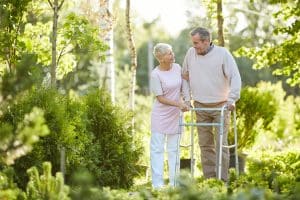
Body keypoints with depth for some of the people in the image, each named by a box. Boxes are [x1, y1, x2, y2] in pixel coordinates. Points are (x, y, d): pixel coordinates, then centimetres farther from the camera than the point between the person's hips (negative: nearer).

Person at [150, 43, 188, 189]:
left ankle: (174, 182, 18)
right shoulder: (156, 74, -16)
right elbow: (160, 98, -14)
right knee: (157, 149, -2)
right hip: (160, 116, -5)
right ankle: (157, 184, 1)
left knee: (174, 149, 11)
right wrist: (178, 104, -21)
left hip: (175, 115, 5)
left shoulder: (177, 67, -1)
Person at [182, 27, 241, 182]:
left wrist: (232, 99, -19)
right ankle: (209, 178, 12)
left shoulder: (223, 54, -9)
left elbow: (235, 77, -10)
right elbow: (185, 77, 13)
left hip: (221, 106, -4)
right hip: (200, 107, 4)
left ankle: (222, 179, -1)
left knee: (221, 143, -5)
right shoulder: (191, 53, 2)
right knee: (205, 144, 6)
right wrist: (187, 98, 6)